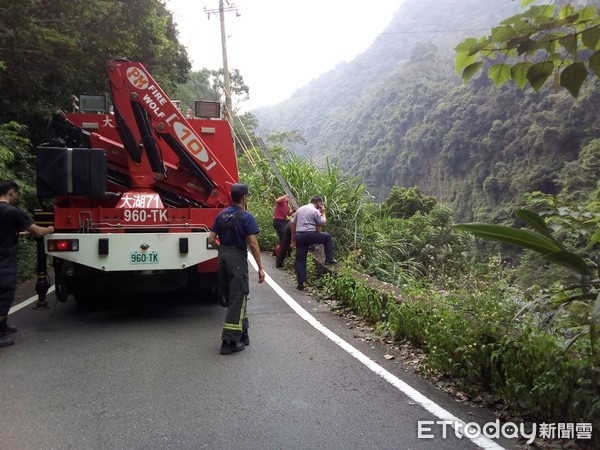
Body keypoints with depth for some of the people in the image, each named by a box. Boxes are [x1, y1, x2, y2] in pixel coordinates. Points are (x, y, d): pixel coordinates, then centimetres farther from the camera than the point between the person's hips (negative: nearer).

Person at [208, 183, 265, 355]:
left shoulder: (221, 215, 8)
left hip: (222, 257, 7)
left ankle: (242, 335, 27)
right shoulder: (246, 217, -11)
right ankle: (229, 342, -2)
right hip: (238, 259, -7)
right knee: (237, 299, -1)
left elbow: (211, 239, 6)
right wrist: (260, 268, -11)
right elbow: (253, 244, -15)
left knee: (232, 298, 16)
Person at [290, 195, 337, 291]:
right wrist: (323, 212, 15)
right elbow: (323, 222, 1)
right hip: (310, 234, -6)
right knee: (328, 237, 17)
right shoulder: (315, 211, -3)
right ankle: (329, 259, 15)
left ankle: (300, 283, 6)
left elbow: (293, 223, 16)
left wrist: (293, 237, 21)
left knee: (300, 260, 8)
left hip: (299, 235, 6)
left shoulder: (300, 209, 17)